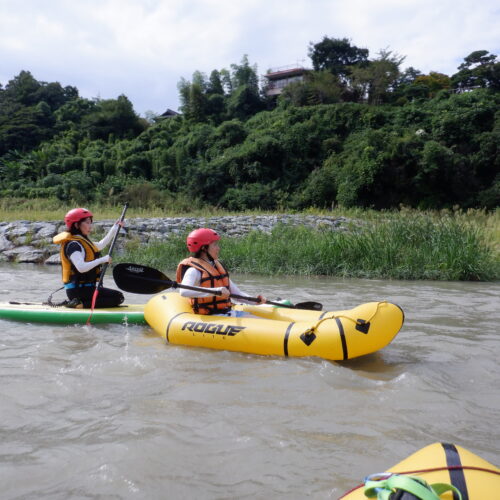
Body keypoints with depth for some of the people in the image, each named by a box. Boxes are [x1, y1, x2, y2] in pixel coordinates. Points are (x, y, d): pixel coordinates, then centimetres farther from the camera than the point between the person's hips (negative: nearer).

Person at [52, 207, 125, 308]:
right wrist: (102, 260, -24)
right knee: (118, 297, -14)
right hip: (79, 290, -10)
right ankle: (81, 305, -18)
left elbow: (100, 245, 32)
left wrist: (114, 229, 30)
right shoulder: (73, 244, -16)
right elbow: (81, 268, -30)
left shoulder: (82, 241, 15)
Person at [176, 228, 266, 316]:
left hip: (229, 312, 8)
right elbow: (184, 292, -32)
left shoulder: (218, 266, 15)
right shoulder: (194, 271, -11)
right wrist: (216, 291, -37)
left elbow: (236, 293, 19)